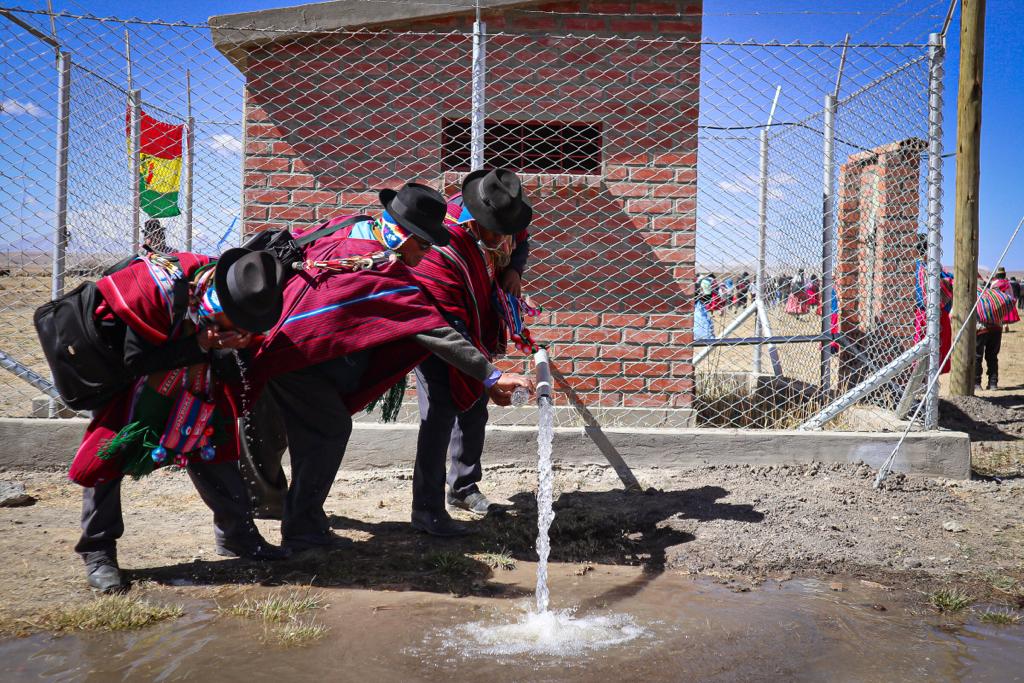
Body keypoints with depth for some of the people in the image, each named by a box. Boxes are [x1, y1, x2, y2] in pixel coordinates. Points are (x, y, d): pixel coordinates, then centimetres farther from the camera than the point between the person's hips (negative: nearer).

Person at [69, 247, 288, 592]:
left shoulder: (238, 298, -22)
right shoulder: (155, 288, -38)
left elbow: (226, 373, -13)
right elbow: (138, 361, -32)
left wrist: (234, 346, -36)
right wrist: (199, 345, -39)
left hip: (190, 375, 5)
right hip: (119, 370, -4)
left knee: (212, 441, 2)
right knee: (109, 453, -10)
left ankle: (237, 534, 13)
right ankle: (97, 551, 5)